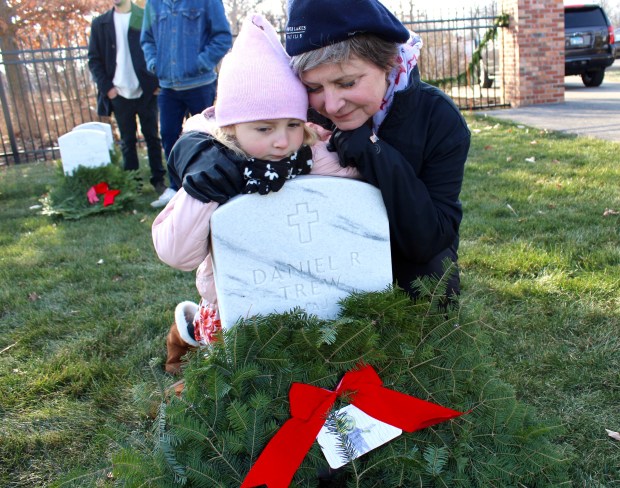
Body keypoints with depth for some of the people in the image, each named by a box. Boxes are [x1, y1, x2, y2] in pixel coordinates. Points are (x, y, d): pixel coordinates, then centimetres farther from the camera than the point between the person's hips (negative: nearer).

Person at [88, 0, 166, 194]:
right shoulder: (99, 23, 8)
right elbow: (94, 60, 7)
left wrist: (158, 83, -9)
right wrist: (106, 87, -4)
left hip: (146, 91, -2)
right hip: (119, 95, 2)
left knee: (152, 138, 6)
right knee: (127, 141, 7)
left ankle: (158, 179, 15)